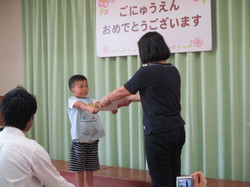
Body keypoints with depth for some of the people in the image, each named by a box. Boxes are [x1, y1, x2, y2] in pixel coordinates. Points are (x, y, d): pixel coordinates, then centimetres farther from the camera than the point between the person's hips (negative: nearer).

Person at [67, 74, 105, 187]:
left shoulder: (90, 99, 11)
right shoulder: (72, 100, -4)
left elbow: (99, 103, -7)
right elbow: (79, 104, -26)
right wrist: (90, 108, -47)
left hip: (93, 138, 5)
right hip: (79, 139, -4)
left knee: (90, 167, 13)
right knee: (79, 167, 4)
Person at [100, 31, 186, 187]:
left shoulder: (147, 72, -14)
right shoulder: (173, 70, 9)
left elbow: (121, 92, -1)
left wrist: (106, 100, 18)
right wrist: (132, 98, 33)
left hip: (159, 133, -8)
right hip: (178, 130, 8)